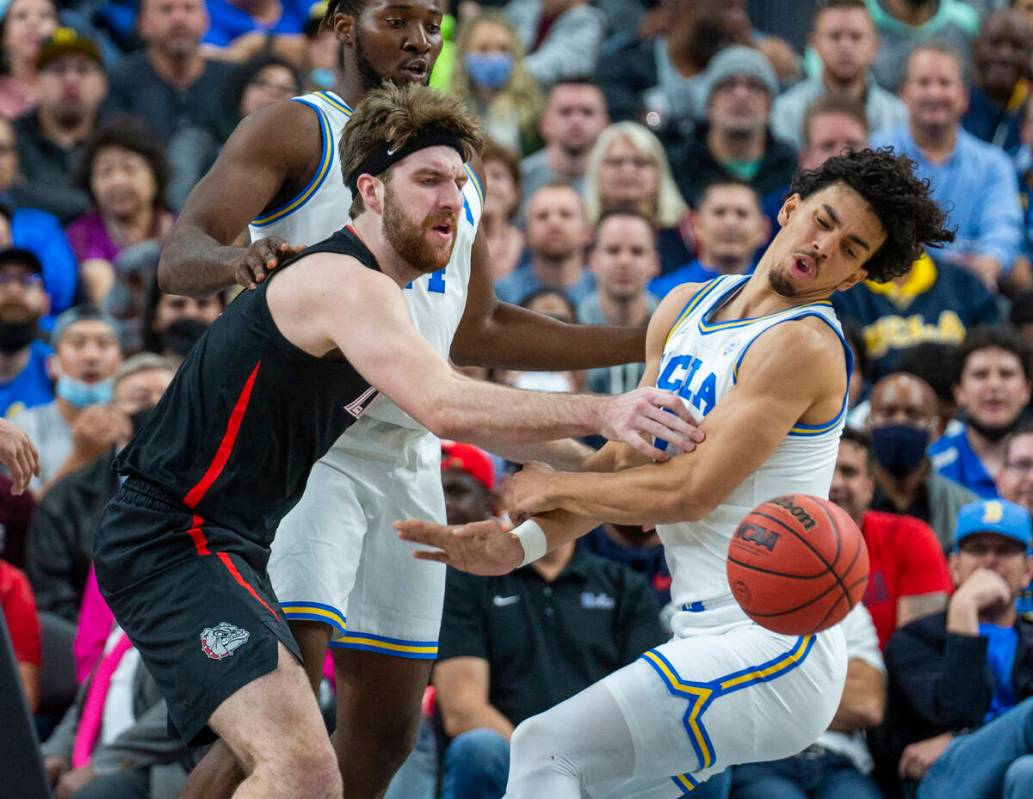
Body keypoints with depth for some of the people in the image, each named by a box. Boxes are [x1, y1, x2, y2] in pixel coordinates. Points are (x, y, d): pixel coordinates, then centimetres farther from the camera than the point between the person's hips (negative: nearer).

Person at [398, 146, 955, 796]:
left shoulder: (806, 345, -15)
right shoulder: (686, 309, 13)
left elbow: (692, 490, -18)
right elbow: (627, 457, 13)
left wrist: (551, 488, -3)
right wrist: (521, 544, -4)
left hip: (776, 653, -9)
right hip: (713, 638, 9)